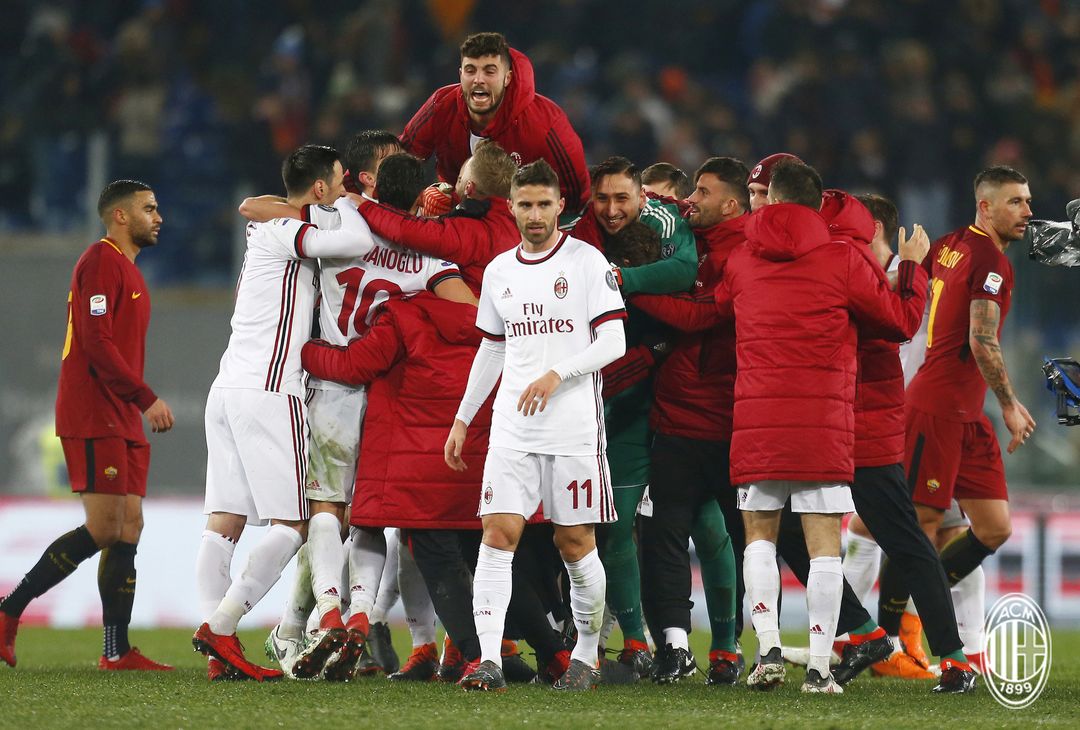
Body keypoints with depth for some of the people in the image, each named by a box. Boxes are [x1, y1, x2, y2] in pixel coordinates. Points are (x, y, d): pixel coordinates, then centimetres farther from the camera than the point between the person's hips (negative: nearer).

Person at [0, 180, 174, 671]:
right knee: (103, 529, -13)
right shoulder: (100, 262, -9)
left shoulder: (127, 270, 22)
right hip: (93, 418, -10)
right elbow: (97, 342, -18)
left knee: (129, 528, 4)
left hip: (122, 420, 10)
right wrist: (146, 399, -19)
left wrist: (144, 404, 15)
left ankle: (118, 650, 3)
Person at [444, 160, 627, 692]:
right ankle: (489, 661, -15)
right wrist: (462, 418, 19)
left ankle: (586, 658, 17)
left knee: (575, 542, 2)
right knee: (498, 533, -9)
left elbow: (613, 341, -8)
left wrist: (556, 375, -20)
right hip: (512, 428, 4)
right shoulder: (498, 271, 13)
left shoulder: (586, 261, -3)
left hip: (574, 427, -4)